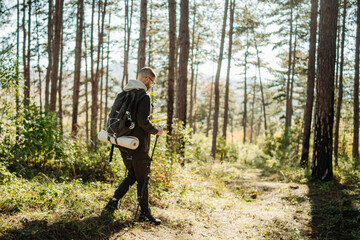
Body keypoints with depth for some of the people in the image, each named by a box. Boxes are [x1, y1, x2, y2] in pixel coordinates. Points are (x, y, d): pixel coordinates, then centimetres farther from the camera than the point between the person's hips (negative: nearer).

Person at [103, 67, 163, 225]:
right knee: (142, 178, 5)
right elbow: (143, 121, -24)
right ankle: (144, 212, 15)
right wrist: (156, 130, -8)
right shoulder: (143, 96, -15)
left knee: (132, 175, 21)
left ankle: (113, 202, 13)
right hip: (138, 145, -8)